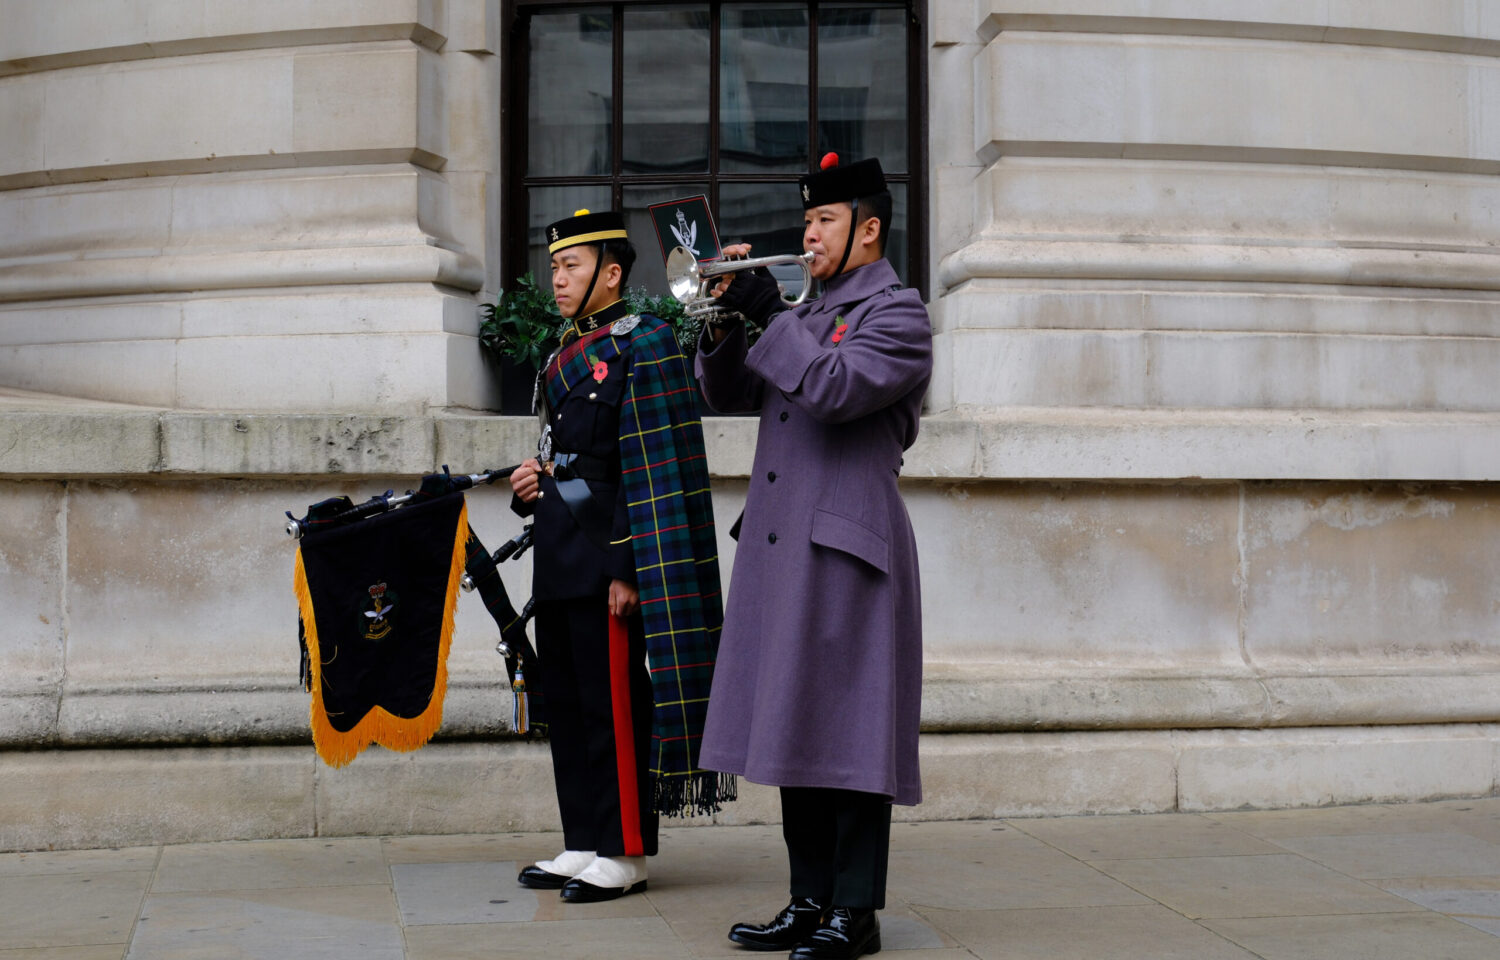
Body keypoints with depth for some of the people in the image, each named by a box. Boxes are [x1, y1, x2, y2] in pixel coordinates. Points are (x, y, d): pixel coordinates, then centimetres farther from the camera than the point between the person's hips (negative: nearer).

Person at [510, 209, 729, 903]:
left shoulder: (641, 346, -10)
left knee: (615, 704, -3)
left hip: (605, 559, -9)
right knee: (566, 702, 11)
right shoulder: (565, 354, 17)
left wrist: (627, 570, -19)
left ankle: (624, 855, 4)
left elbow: (651, 472, -15)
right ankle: (583, 844, 20)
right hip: (558, 560, 9)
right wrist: (531, 483, 6)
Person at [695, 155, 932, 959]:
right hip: (782, 550, 8)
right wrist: (725, 318, 2)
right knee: (796, 732, 10)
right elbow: (729, 395, 17)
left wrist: (768, 313, -15)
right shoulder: (807, 314, 21)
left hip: (846, 549, -8)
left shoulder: (898, 314, -4)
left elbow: (836, 388, -20)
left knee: (847, 730, -6)